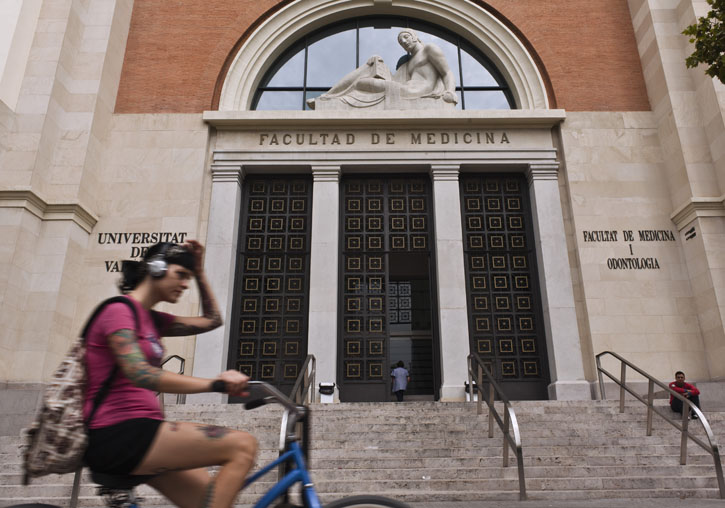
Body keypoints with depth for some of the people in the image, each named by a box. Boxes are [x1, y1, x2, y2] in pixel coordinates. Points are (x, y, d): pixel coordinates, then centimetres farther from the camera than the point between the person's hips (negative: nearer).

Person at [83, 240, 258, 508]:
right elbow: (140, 374, -27)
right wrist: (215, 384, -34)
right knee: (242, 446, -22)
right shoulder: (119, 310, -10)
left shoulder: (151, 319, 17)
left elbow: (211, 320, 24)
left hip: (138, 434, 10)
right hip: (119, 437, -10)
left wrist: (199, 271, 17)